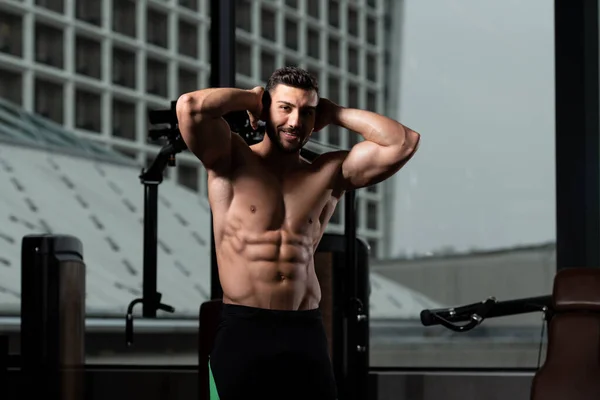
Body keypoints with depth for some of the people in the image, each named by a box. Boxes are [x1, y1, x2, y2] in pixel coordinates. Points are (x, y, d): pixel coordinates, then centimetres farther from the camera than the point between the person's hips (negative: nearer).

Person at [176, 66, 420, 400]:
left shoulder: (331, 173, 10)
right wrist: (249, 98, 2)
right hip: (243, 329, -3)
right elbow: (190, 106, -15)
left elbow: (404, 143, 2)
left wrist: (335, 113, 7)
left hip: (305, 331, 3)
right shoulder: (231, 160, 2)